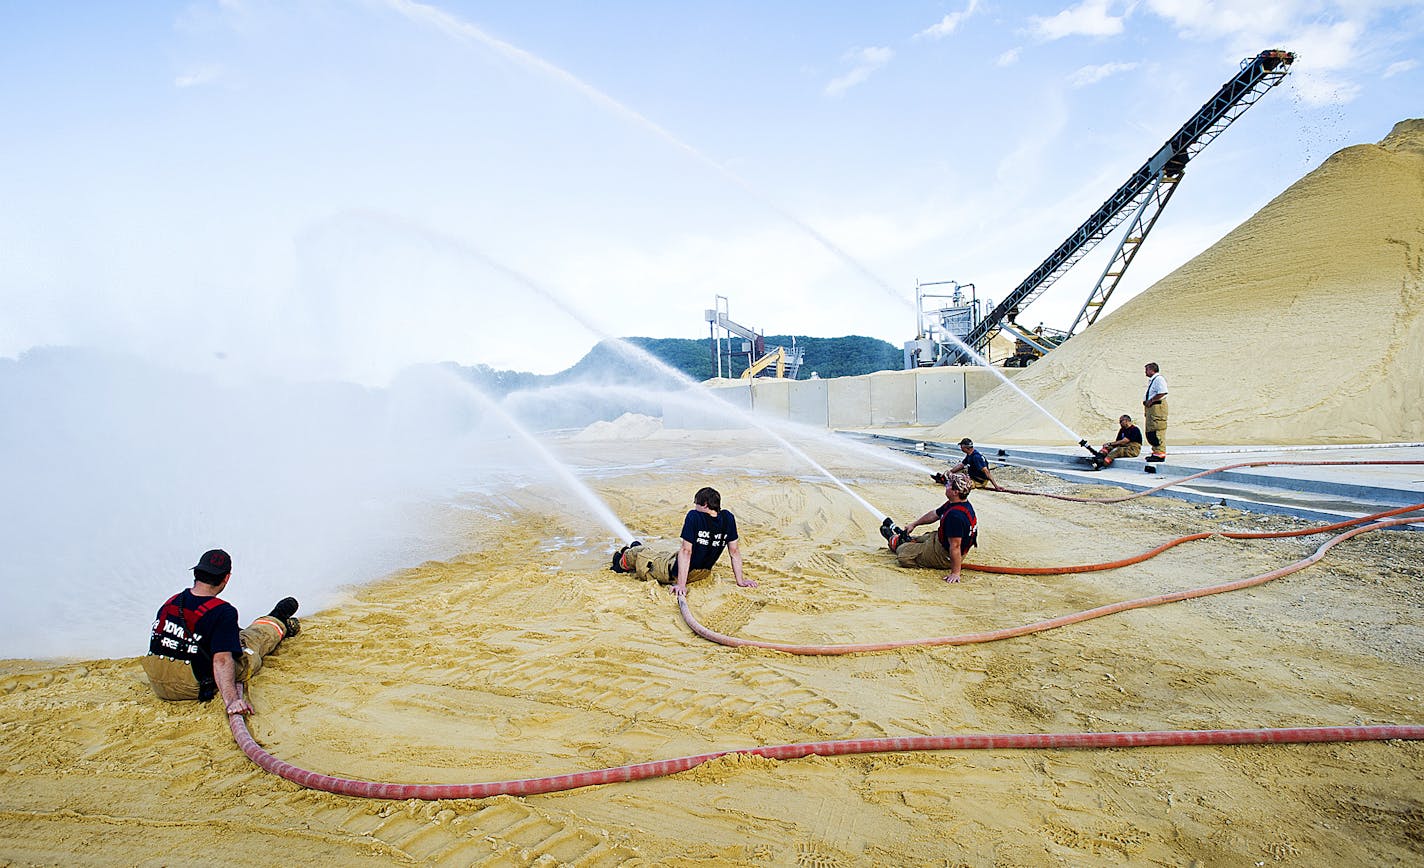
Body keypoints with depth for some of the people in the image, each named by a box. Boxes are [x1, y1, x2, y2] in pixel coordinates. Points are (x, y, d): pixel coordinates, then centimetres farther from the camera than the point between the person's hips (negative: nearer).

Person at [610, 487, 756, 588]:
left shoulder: (694, 516, -25)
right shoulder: (728, 518, -11)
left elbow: (686, 551, -24)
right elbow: (734, 551, -7)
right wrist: (740, 580, 1)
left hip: (675, 573, -6)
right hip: (704, 573, 6)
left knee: (639, 553, 22)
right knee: (664, 546, 33)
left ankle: (622, 563, 53)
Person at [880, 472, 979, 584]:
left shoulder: (955, 515, -35)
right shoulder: (953, 503, -4)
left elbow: (955, 546, -34)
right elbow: (934, 514, 13)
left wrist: (955, 573, -31)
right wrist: (914, 524, 24)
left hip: (945, 556, -8)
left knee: (902, 554, 4)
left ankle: (894, 541, 34)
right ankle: (902, 537, 57)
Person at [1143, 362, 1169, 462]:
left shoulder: (1159, 379, -12)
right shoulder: (1151, 380, 19)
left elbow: (1162, 393, -24)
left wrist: (1151, 401, -18)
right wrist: (1146, 402, 15)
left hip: (1158, 408, -11)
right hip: (1150, 408, 11)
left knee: (1157, 431, -11)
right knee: (1150, 431, 14)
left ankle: (1160, 454, -10)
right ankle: (1156, 452, 21)